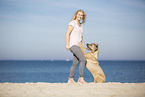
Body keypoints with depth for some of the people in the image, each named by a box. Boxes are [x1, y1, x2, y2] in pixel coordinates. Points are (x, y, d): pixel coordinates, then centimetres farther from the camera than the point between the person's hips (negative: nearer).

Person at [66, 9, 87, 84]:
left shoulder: (80, 25, 18)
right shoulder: (72, 23, -6)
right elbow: (67, 34, -11)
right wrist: (67, 44, -17)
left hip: (78, 46, 8)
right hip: (73, 44, -8)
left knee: (75, 63, 6)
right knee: (83, 60, -19)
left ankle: (70, 79, 14)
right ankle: (81, 78, -17)